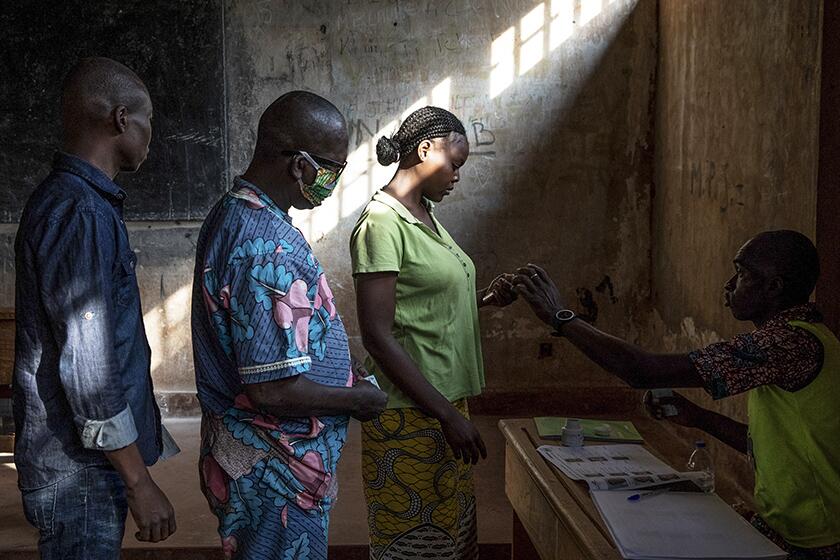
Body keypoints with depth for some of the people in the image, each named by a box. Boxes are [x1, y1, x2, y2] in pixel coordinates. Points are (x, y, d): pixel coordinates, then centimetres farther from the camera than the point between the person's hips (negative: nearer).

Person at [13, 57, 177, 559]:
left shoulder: (66, 199, 12)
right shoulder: (80, 214, -20)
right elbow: (88, 369, -24)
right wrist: (140, 483, -18)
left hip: (86, 460, 10)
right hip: (79, 468, -10)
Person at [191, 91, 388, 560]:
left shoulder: (233, 213, 5)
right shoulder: (270, 248, -28)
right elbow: (275, 390, -29)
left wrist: (344, 375, 12)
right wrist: (357, 401, -13)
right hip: (277, 469, -10)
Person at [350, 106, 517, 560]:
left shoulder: (426, 215, 11)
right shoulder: (382, 223, -17)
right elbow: (377, 335, -21)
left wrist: (486, 299, 1)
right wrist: (447, 415, -21)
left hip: (446, 403, 9)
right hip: (409, 415, -9)